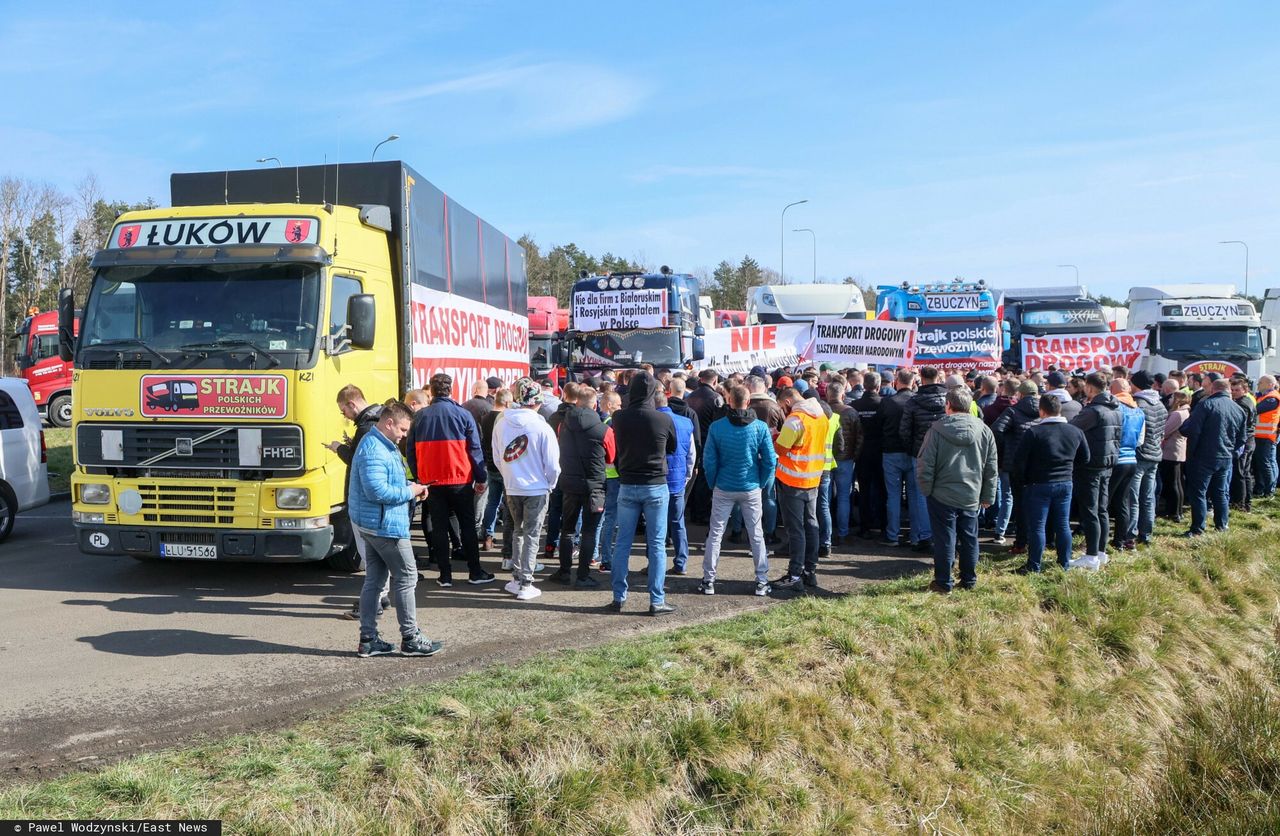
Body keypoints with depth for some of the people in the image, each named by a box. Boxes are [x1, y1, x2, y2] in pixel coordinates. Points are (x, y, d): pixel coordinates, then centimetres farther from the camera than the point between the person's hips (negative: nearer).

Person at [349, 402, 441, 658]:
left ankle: (368, 640, 18)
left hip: (372, 525, 11)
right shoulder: (374, 450, -20)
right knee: (406, 578, -2)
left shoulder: (383, 446, 14)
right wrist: (409, 492, -15)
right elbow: (377, 491, -27)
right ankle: (411, 639, 6)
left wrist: (410, 487, 9)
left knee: (374, 580, 12)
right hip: (385, 525, -11)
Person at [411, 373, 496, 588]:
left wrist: (418, 477, 11)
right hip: (460, 480, -1)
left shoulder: (420, 417, 1)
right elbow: (475, 449, -3)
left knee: (439, 528, 7)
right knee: (467, 526, 9)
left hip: (431, 481, 1)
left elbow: (412, 451, 5)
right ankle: (475, 572, 12)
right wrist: (480, 478, 2)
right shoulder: (463, 414, -5)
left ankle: (445, 575, 9)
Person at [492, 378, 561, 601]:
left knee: (518, 531, 21)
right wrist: (550, 483, 7)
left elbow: (497, 459, 4)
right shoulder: (542, 428, -16)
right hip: (537, 488, -4)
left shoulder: (501, 425, -5)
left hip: (511, 488, 4)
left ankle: (516, 577, 24)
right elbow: (552, 464, -11)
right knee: (532, 535, 5)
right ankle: (525, 584, 5)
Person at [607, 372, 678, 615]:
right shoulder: (664, 419, -11)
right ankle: (657, 601, 7)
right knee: (657, 545, 5)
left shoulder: (619, 418, -6)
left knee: (622, 543, 11)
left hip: (627, 486, 2)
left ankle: (618, 597, 16)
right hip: (656, 486, -2)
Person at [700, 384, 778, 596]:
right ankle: (762, 582, 15)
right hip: (751, 489, 0)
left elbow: (709, 460, -7)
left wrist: (713, 483, 7)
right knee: (756, 535, 10)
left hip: (723, 489, 0)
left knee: (715, 534, 9)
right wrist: (764, 484, 8)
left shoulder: (716, 427, -10)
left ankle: (708, 580, 12)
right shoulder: (760, 427, -9)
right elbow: (770, 461, -7)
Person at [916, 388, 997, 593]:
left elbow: (925, 464, -12)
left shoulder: (937, 429, -12)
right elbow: (991, 469, 5)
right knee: (969, 538, 15)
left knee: (944, 539, 4)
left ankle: (943, 583, 12)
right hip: (971, 497, 3)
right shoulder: (984, 431, -1)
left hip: (942, 495, -3)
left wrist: (926, 489, 1)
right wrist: (988, 496, 13)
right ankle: (969, 581, 25)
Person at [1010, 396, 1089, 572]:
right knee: (1063, 525, 13)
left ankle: (1034, 566, 5)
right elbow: (1085, 458, 13)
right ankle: (1064, 563, 21)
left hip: (1038, 485, -5)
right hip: (1065, 484, 5)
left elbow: (1019, 460, -14)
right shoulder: (1075, 432, 2)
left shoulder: (1034, 432, -15)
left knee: (1037, 526, 1)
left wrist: (1021, 480, 1)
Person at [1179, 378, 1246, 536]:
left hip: (1204, 457, -6)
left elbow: (1191, 429, -20)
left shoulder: (1206, 404, -13)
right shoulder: (1239, 410, 8)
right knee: (1220, 492, 19)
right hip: (1226, 458, 6)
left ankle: (1197, 529, 0)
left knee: (1199, 492, 0)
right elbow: (1241, 439, 15)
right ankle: (1222, 524, 27)